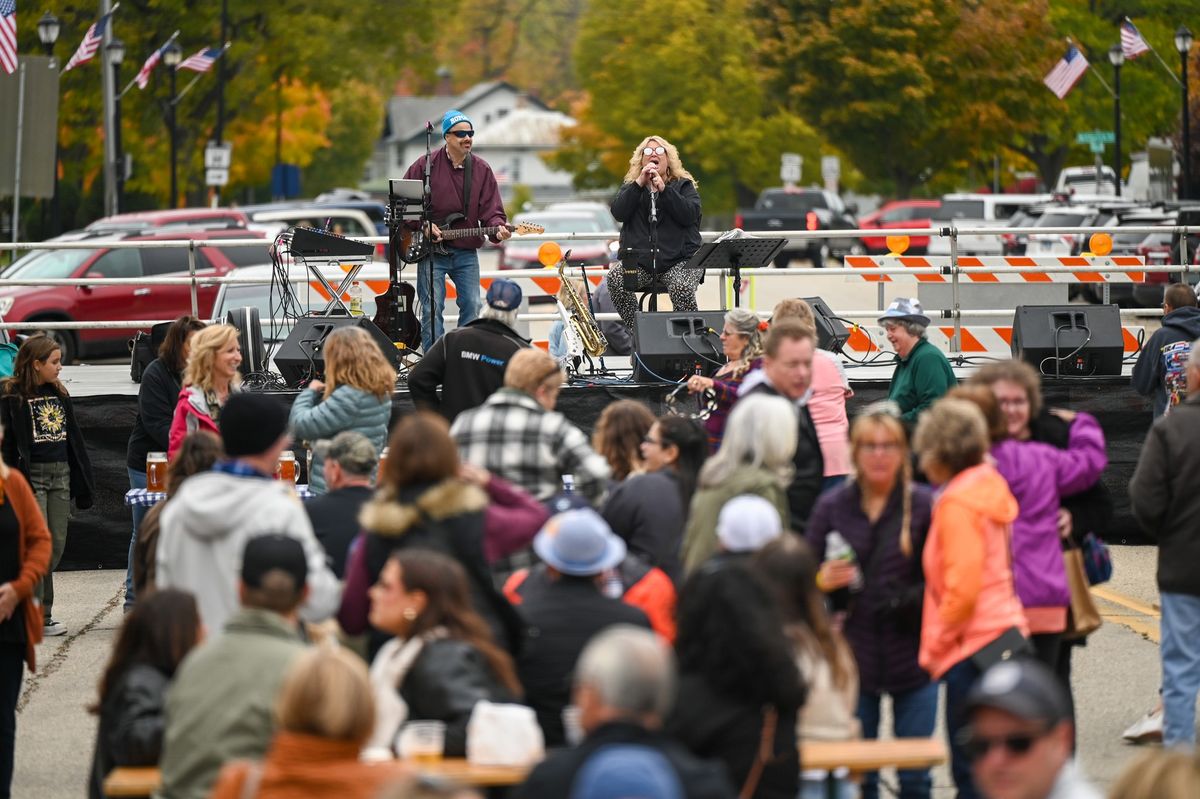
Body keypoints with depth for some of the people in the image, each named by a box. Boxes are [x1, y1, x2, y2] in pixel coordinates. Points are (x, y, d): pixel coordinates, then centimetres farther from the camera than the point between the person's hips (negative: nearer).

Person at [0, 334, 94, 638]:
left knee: (57, 545, 6)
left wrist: (82, 478, 14)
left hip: (61, 475, 7)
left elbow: (74, 437, 18)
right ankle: (36, 616, -6)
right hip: (31, 475, -7)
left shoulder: (59, 393, 14)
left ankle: (42, 614, 13)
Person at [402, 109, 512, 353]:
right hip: (431, 250, -3)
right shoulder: (426, 165, -3)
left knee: (472, 306, 1)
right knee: (432, 310, -5)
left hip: (466, 251, 3)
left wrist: (498, 228, -18)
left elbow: (491, 210, 3)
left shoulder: (481, 170, 5)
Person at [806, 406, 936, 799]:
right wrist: (822, 582, -13)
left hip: (912, 658, -1)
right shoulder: (832, 506, 3)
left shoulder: (925, 505, -4)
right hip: (853, 659, 2)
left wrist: (913, 598, -19)